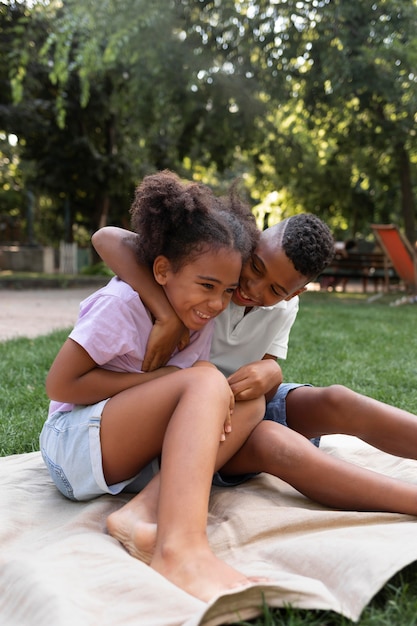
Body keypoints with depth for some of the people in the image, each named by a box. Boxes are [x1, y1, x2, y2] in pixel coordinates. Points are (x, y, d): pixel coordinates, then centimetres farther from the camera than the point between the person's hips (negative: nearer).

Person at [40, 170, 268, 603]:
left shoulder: (201, 314, 2)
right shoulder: (121, 303, -17)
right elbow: (60, 384, -16)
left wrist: (219, 401, -17)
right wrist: (163, 378, -20)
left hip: (142, 459, 7)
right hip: (75, 445, -7)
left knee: (250, 403, -13)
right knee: (203, 380, -29)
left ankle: (150, 509, -28)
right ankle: (179, 550, -46)